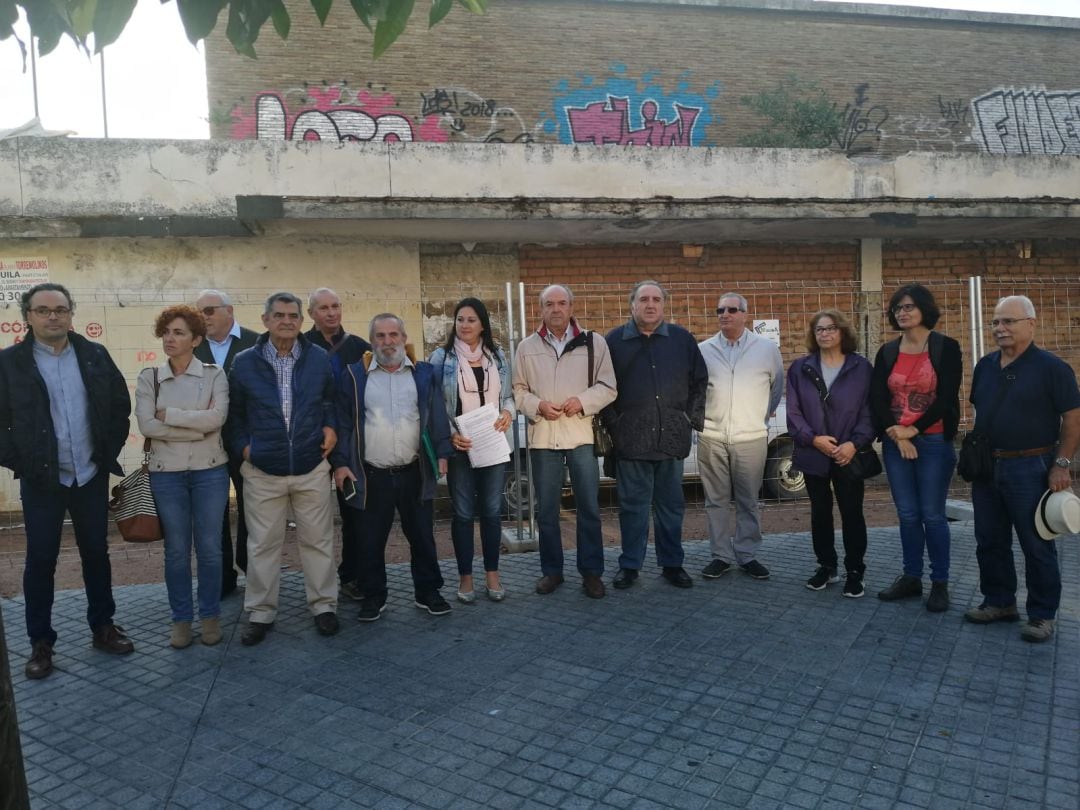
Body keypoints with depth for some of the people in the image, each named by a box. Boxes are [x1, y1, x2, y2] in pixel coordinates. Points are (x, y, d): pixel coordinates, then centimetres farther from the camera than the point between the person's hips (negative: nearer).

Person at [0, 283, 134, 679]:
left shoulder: (95, 355, 2)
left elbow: (121, 403, 9)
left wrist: (111, 447, 3)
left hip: (92, 475, 2)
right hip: (41, 479, -2)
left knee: (97, 553, 12)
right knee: (41, 559, 6)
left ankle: (103, 627, 26)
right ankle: (40, 642, 19)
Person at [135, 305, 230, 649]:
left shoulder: (214, 374, -2)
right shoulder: (148, 377, 2)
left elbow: (217, 417, -17)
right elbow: (146, 425, -11)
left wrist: (168, 415, -13)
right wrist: (197, 429, -14)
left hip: (210, 471, -1)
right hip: (166, 473, 1)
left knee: (210, 547, 6)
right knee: (176, 550, 9)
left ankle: (210, 615, 22)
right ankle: (181, 618, 23)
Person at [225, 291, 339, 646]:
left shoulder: (319, 359, 2)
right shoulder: (244, 362, -1)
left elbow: (332, 399, 17)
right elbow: (232, 411, 10)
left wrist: (330, 426, 1)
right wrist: (242, 445, -1)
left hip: (311, 468, 1)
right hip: (262, 471, 0)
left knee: (318, 540, 8)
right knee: (262, 544, 7)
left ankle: (324, 604, 23)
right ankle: (260, 613, 22)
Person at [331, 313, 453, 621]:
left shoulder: (423, 374, 6)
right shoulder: (354, 376, 2)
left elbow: (437, 417, 5)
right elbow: (343, 423, 2)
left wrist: (442, 454, -3)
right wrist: (339, 463, -5)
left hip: (414, 472, 1)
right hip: (371, 475, -1)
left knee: (422, 536, 10)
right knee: (370, 541, 8)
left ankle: (427, 591, 25)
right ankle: (373, 596, 24)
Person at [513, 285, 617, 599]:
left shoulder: (594, 342, 3)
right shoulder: (527, 347, 6)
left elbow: (608, 387, 2)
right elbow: (518, 390, 8)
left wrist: (582, 401, -13)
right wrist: (538, 405, -9)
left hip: (581, 434, -1)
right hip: (542, 435, 1)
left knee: (589, 506, 2)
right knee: (546, 508, 9)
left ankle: (591, 571, 15)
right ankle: (551, 570, 22)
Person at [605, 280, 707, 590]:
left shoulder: (682, 339, 8)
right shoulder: (614, 340, 2)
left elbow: (699, 381, 12)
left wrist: (692, 418, 5)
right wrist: (614, 423, -1)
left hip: (672, 437, 2)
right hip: (631, 439, -2)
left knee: (671, 504, 10)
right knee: (633, 505, 5)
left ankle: (672, 563, 22)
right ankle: (629, 565, 16)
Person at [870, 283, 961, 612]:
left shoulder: (946, 347, -3)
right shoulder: (887, 352, 8)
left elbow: (947, 398, -9)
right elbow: (877, 400, 3)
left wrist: (914, 429, -10)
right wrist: (897, 436, -8)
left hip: (934, 441, -4)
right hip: (895, 443, 4)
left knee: (932, 515, 1)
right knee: (907, 515, 10)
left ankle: (940, 583, 14)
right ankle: (911, 578, 21)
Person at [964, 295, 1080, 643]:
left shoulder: (1051, 367, -9)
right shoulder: (985, 366, 8)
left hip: (1030, 468, -6)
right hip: (986, 467, 6)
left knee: (1037, 545, 3)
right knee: (990, 541, 13)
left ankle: (1042, 615, 16)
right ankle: (999, 602, 27)